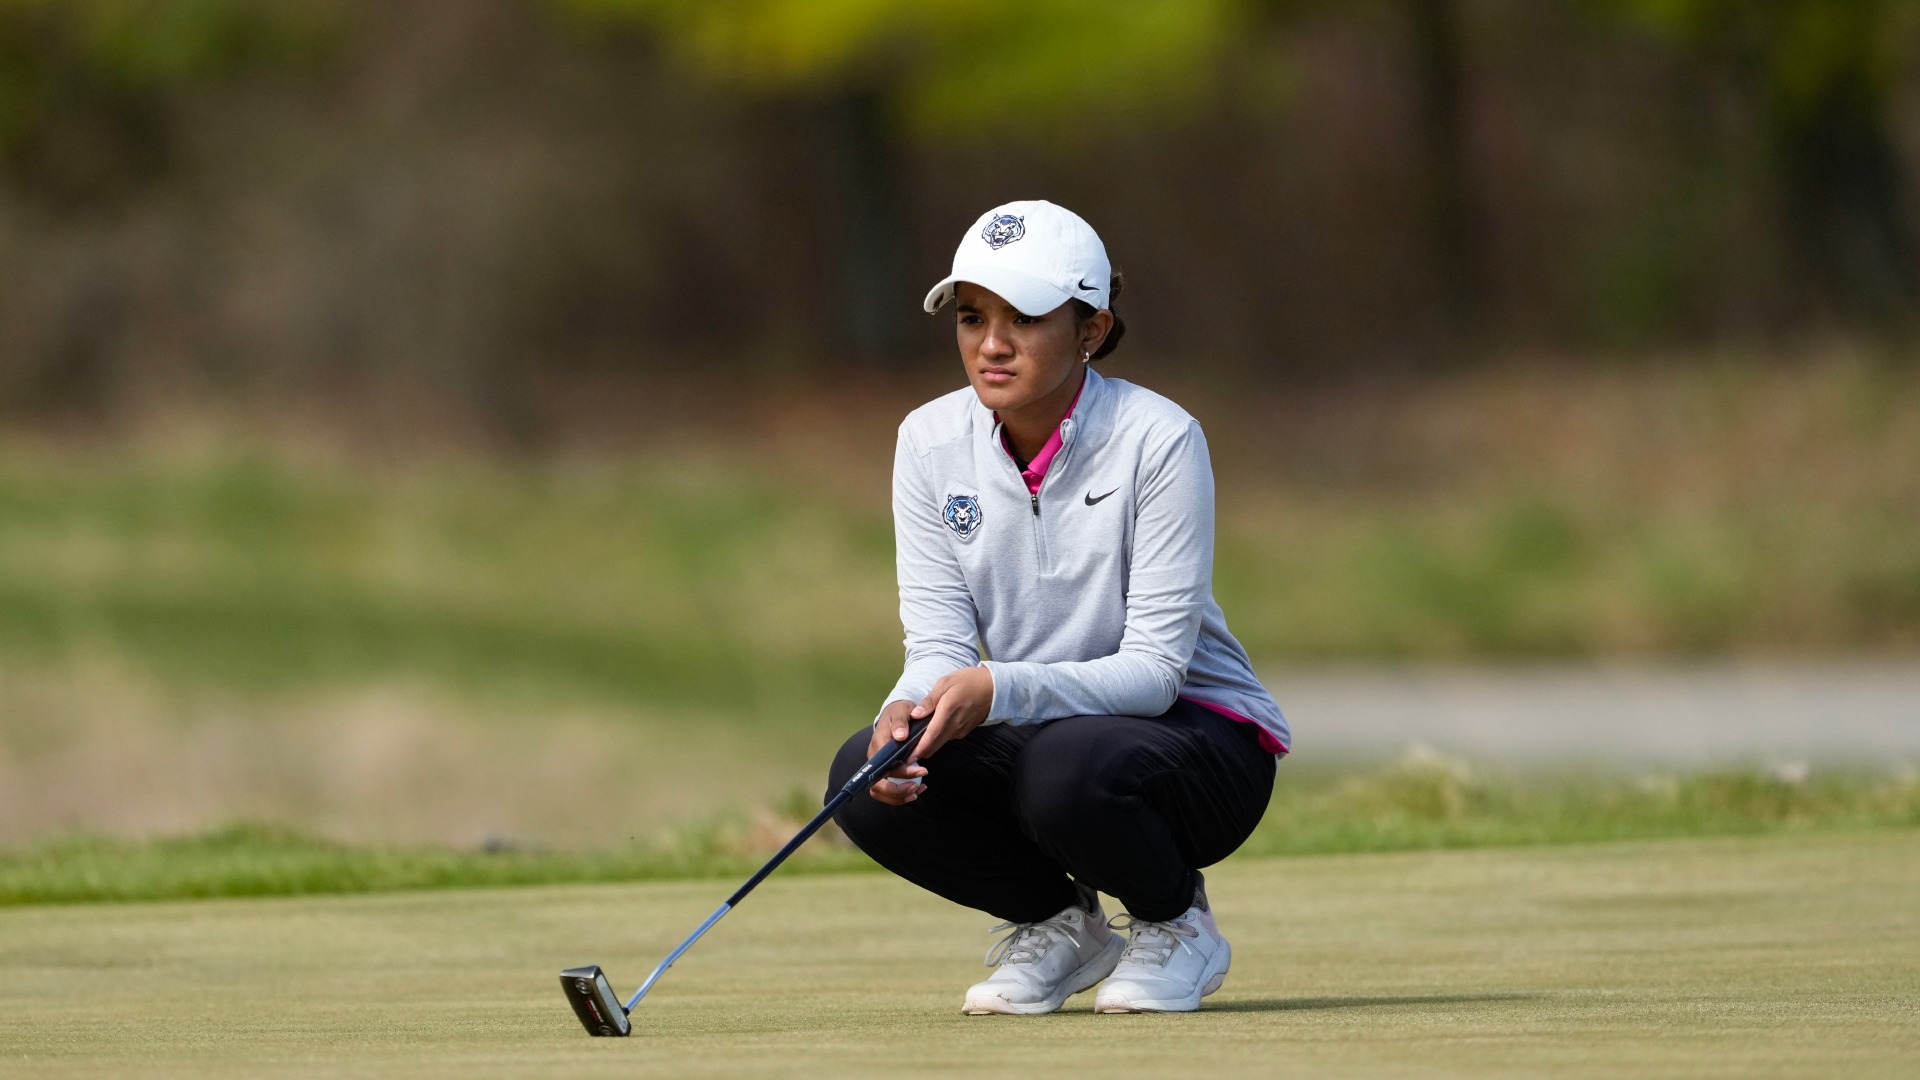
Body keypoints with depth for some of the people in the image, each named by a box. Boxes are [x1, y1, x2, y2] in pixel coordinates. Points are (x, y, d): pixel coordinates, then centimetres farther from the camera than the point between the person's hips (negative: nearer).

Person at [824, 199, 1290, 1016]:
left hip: (1198, 739, -5)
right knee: (866, 778, -23)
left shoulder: (1158, 441, -20)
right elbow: (939, 646, -7)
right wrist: (909, 710, -31)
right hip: (1031, 734, 5)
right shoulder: (931, 442, -5)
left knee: (1068, 767, -38)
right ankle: (1059, 922, 4)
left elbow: (1154, 668, -23)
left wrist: (998, 689, -38)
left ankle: (1175, 921, -4)